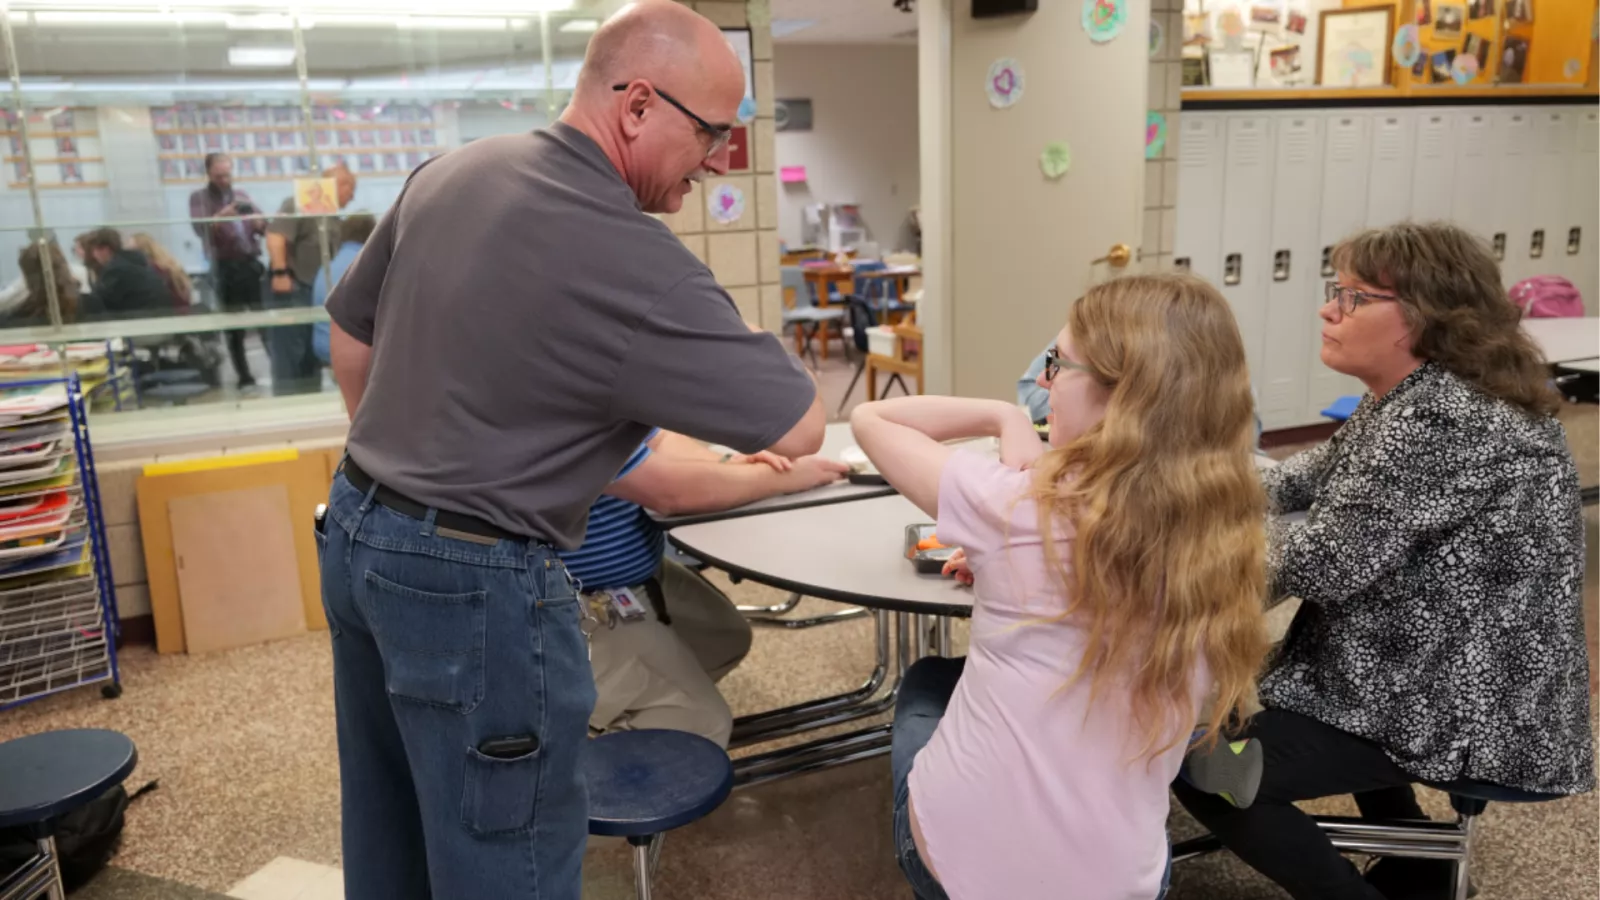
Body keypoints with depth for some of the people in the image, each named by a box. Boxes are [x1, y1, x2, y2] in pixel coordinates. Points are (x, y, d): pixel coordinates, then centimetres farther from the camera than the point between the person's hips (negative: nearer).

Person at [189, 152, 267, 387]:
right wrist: (221, 215, -27)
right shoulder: (199, 198, 5)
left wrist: (260, 223, -12)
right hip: (225, 267, -3)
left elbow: (263, 226, 11)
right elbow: (199, 228, -11)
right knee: (234, 326, 1)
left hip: (251, 263, 3)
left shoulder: (242, 196, 17)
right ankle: (244, 376, 6)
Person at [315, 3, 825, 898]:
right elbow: (801, 426, -17)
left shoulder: (450, 172, 1)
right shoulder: (634, 262, -24)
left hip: (356, 535, 9)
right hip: (476, 583, -9)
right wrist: (736, 337, 1)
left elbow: (350, 339, 13)